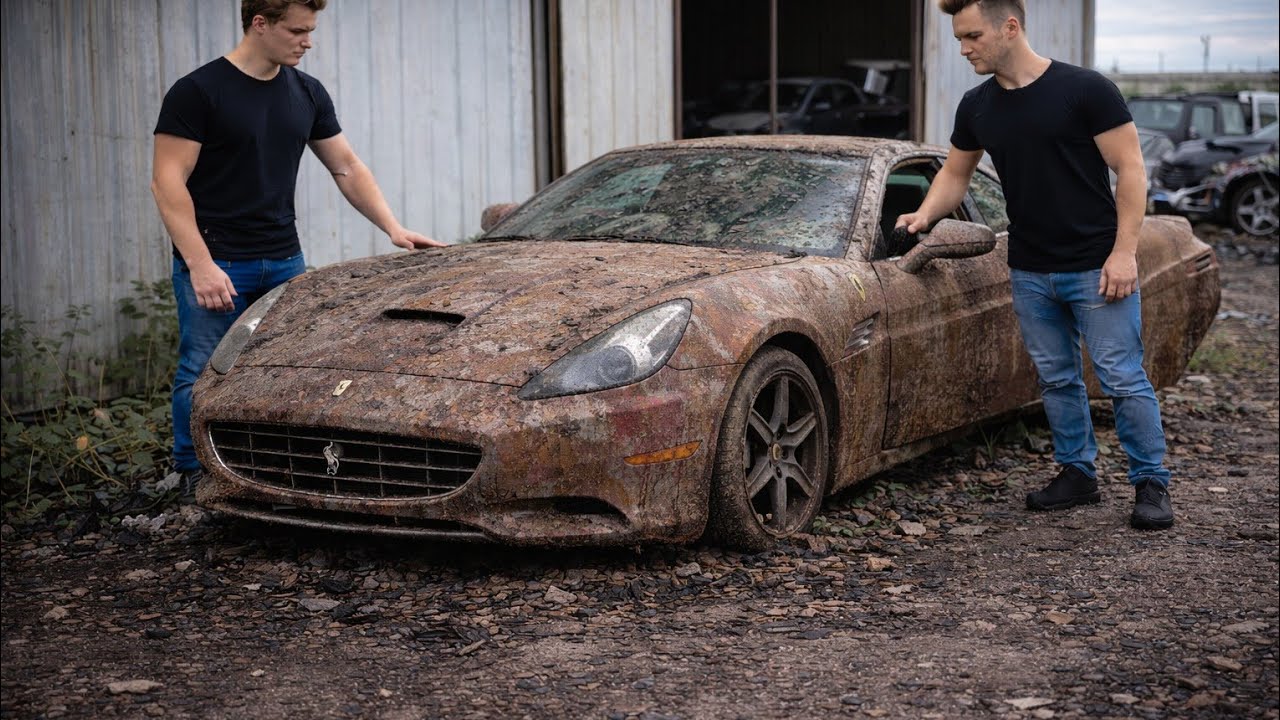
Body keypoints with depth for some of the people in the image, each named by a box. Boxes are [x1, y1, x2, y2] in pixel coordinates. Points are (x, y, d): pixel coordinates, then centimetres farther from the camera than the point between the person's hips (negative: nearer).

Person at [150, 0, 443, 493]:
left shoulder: (307, 93, 10)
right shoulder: (198, 92, -9)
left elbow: (347, 169, 15)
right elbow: (168, 181, -12)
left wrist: (393, 228, 3)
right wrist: (200, 264, -20)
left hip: (284, 263, 5)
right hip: (216, 263, -5)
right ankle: (193, 480, 11)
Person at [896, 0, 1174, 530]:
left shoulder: (1085, 90, -12)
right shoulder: (977, 107, 5)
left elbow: (1130, 169, -10)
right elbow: (955, 173, 19)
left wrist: (1124, 252, -16)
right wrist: (925, 215, -1)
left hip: (1096, 267, -5)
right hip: (1030, 272, 6)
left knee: (1123, 377, -3)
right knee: (1057, 378, 12)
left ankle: (1151, 484, 8)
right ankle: (1077, 474, 25)